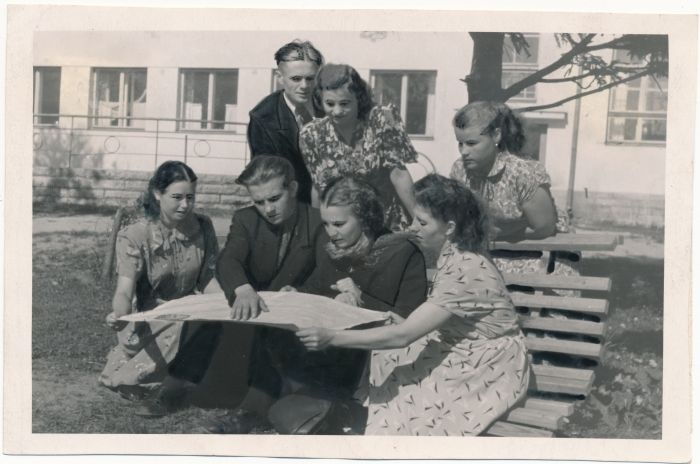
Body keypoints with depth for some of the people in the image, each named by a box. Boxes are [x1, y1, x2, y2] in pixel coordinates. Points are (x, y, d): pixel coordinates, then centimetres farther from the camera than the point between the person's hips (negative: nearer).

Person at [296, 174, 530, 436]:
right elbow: (420, 324, 7)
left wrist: (331, 338, -30)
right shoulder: (454, 255, -1)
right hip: (461, 356, 8)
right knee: (383, 364, -3)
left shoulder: (465, 272, -29)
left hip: (488, 372, -8)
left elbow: (402, 336, -31)